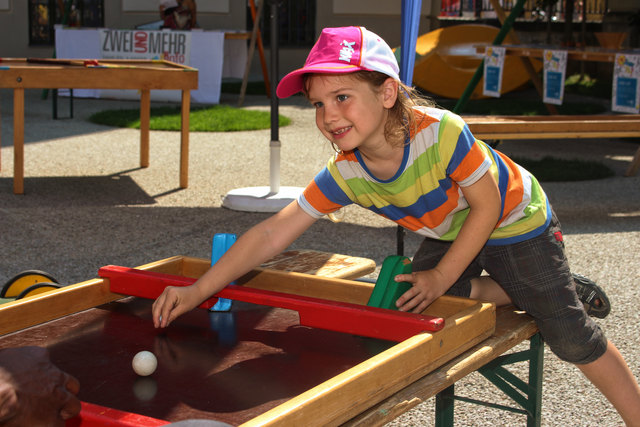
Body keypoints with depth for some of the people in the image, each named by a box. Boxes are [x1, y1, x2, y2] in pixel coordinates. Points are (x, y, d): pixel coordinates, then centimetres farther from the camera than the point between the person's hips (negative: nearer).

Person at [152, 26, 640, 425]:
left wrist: (442, 277, -22)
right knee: (411, 306, -10)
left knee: (571, 336, -7)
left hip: (515, 222, -5)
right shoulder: (344, 175, -24)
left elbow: (487, 205, -26)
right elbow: (271, 234, -22)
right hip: (448, 235, 6)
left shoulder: (441, 131, -39)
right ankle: (524, 295, 8)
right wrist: (198, 290, -27)